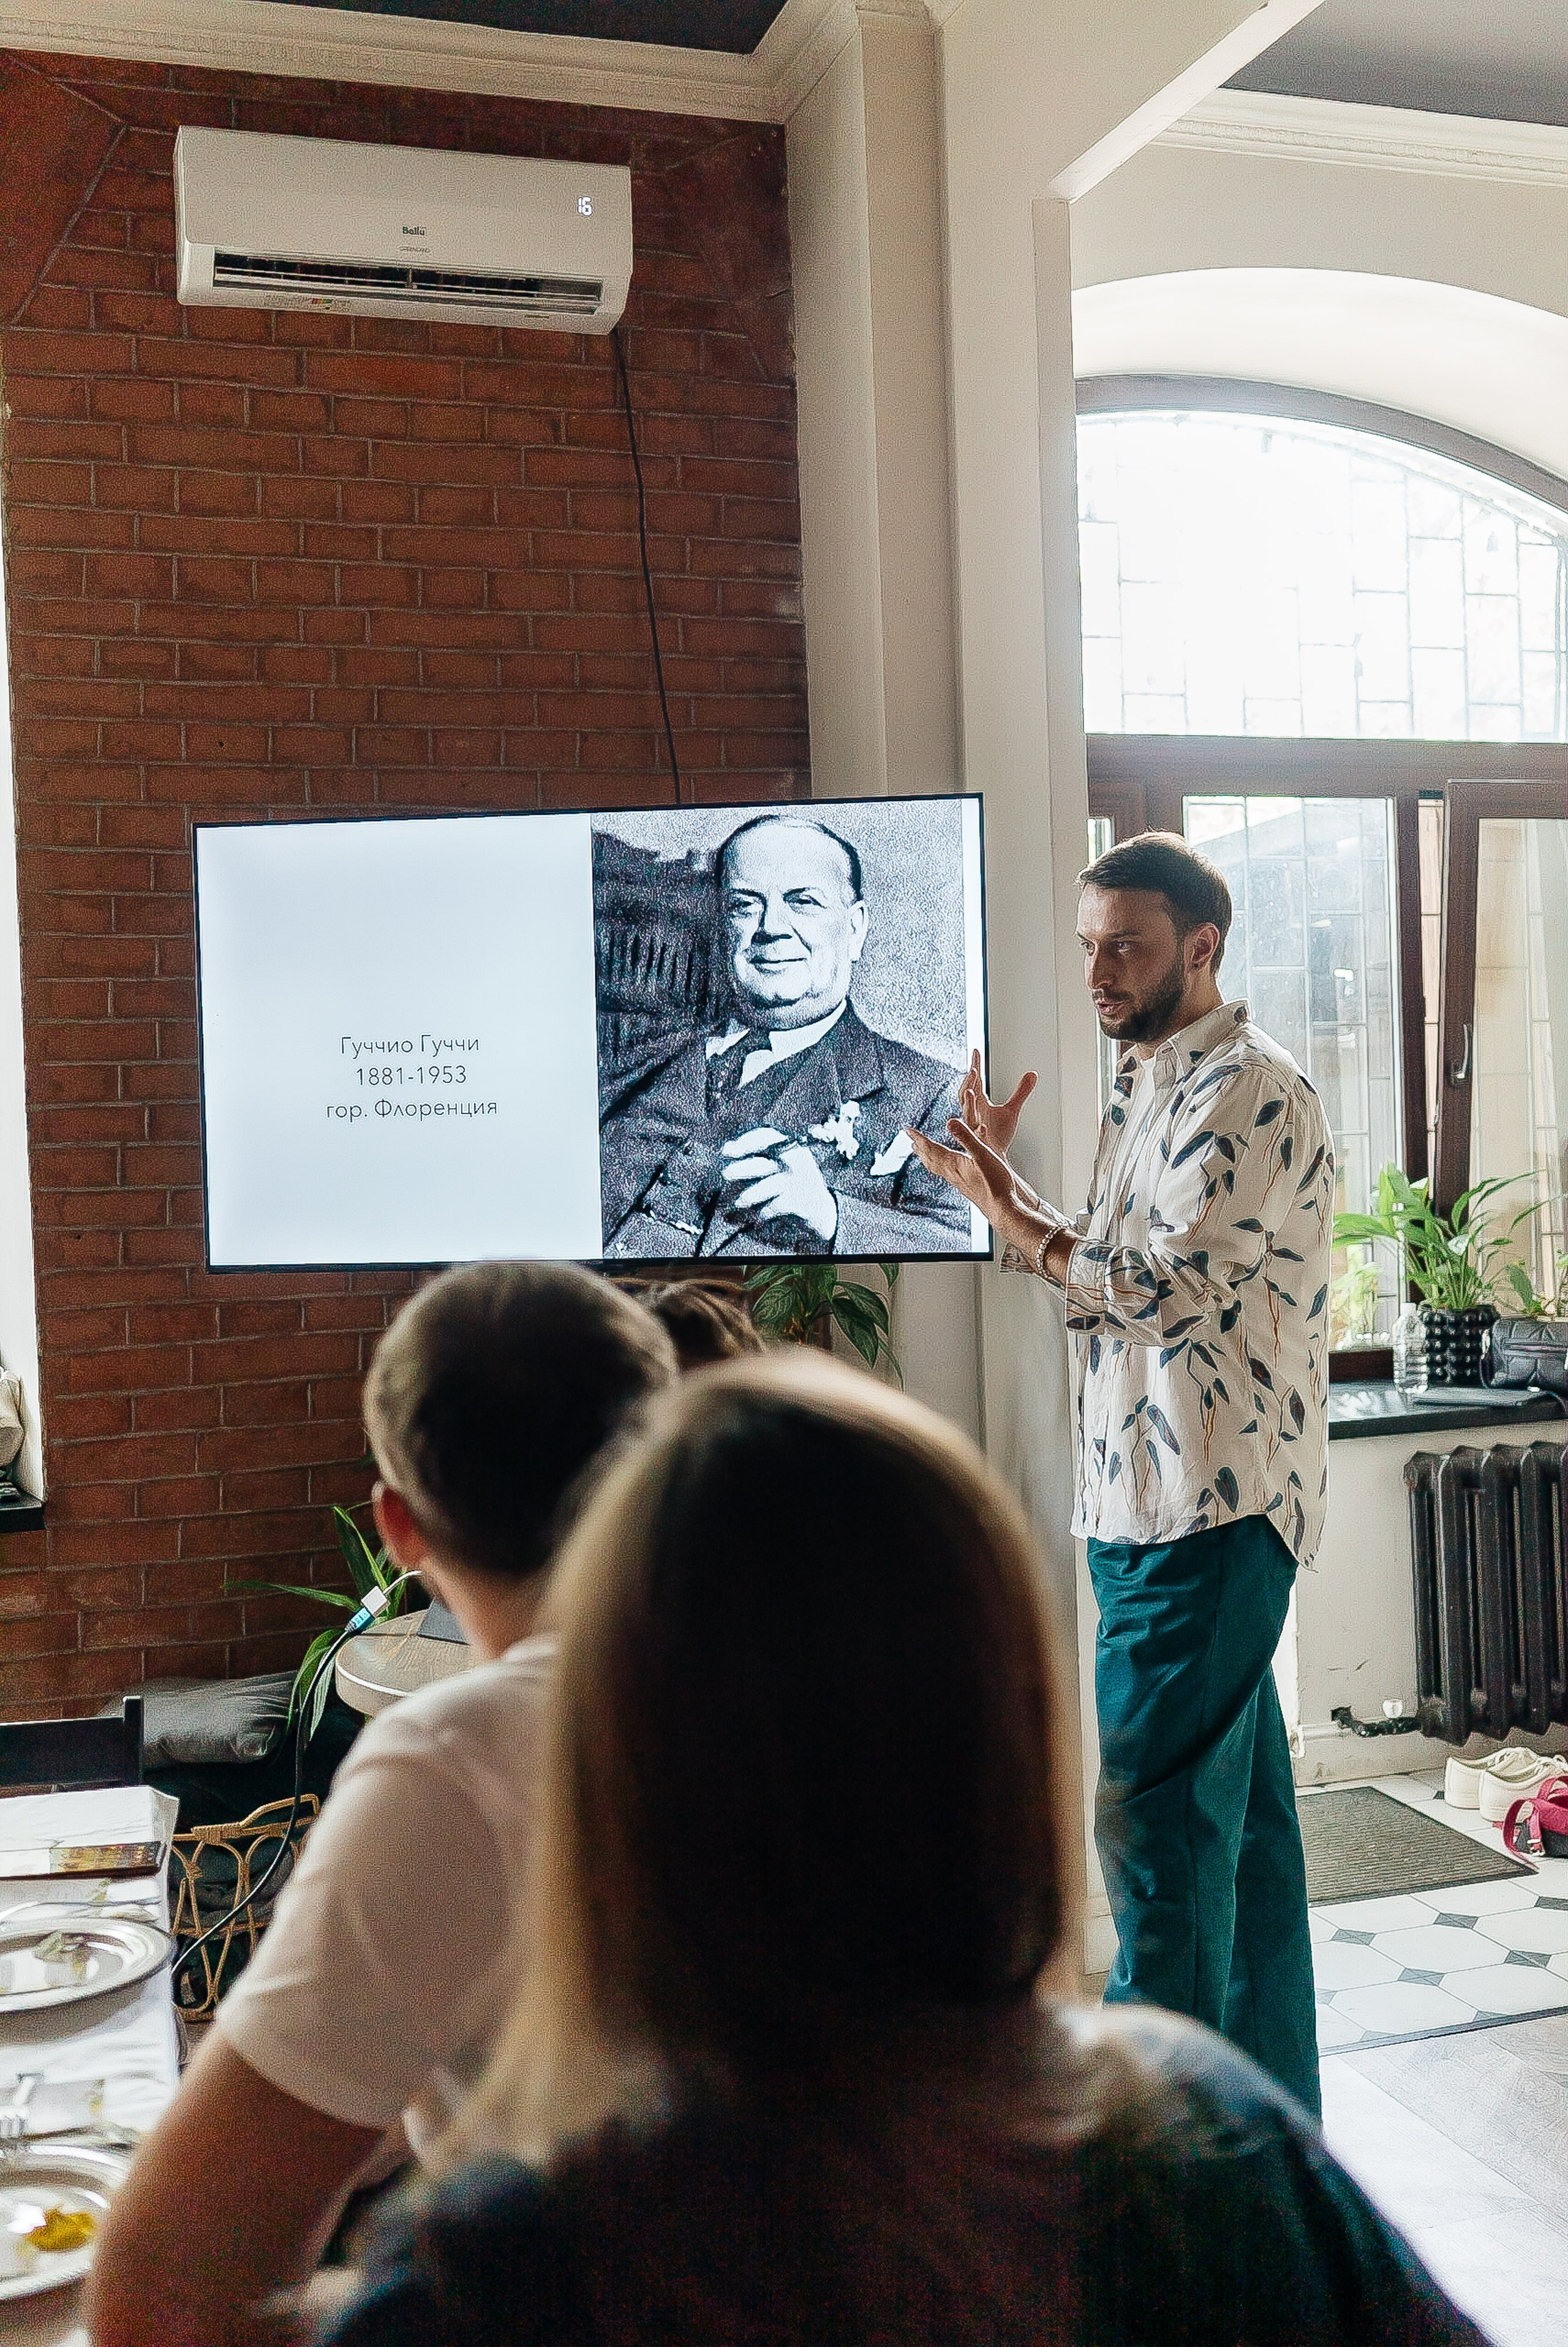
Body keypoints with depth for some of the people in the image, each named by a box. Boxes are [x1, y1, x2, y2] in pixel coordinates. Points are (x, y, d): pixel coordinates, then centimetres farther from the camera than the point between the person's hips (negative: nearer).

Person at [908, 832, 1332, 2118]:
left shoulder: (1251, 1089, -13)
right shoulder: (1148, 1084, 18)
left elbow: (1167, 1286, -20)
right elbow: (1108, 1271, 19)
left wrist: (1010, 1211, -13)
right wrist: (1003, 1176, 9)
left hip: (1211, 1502, -10)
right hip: (1153, 1497, 10)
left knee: (1157, 1807, -6)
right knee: (1237, 1797, 16)